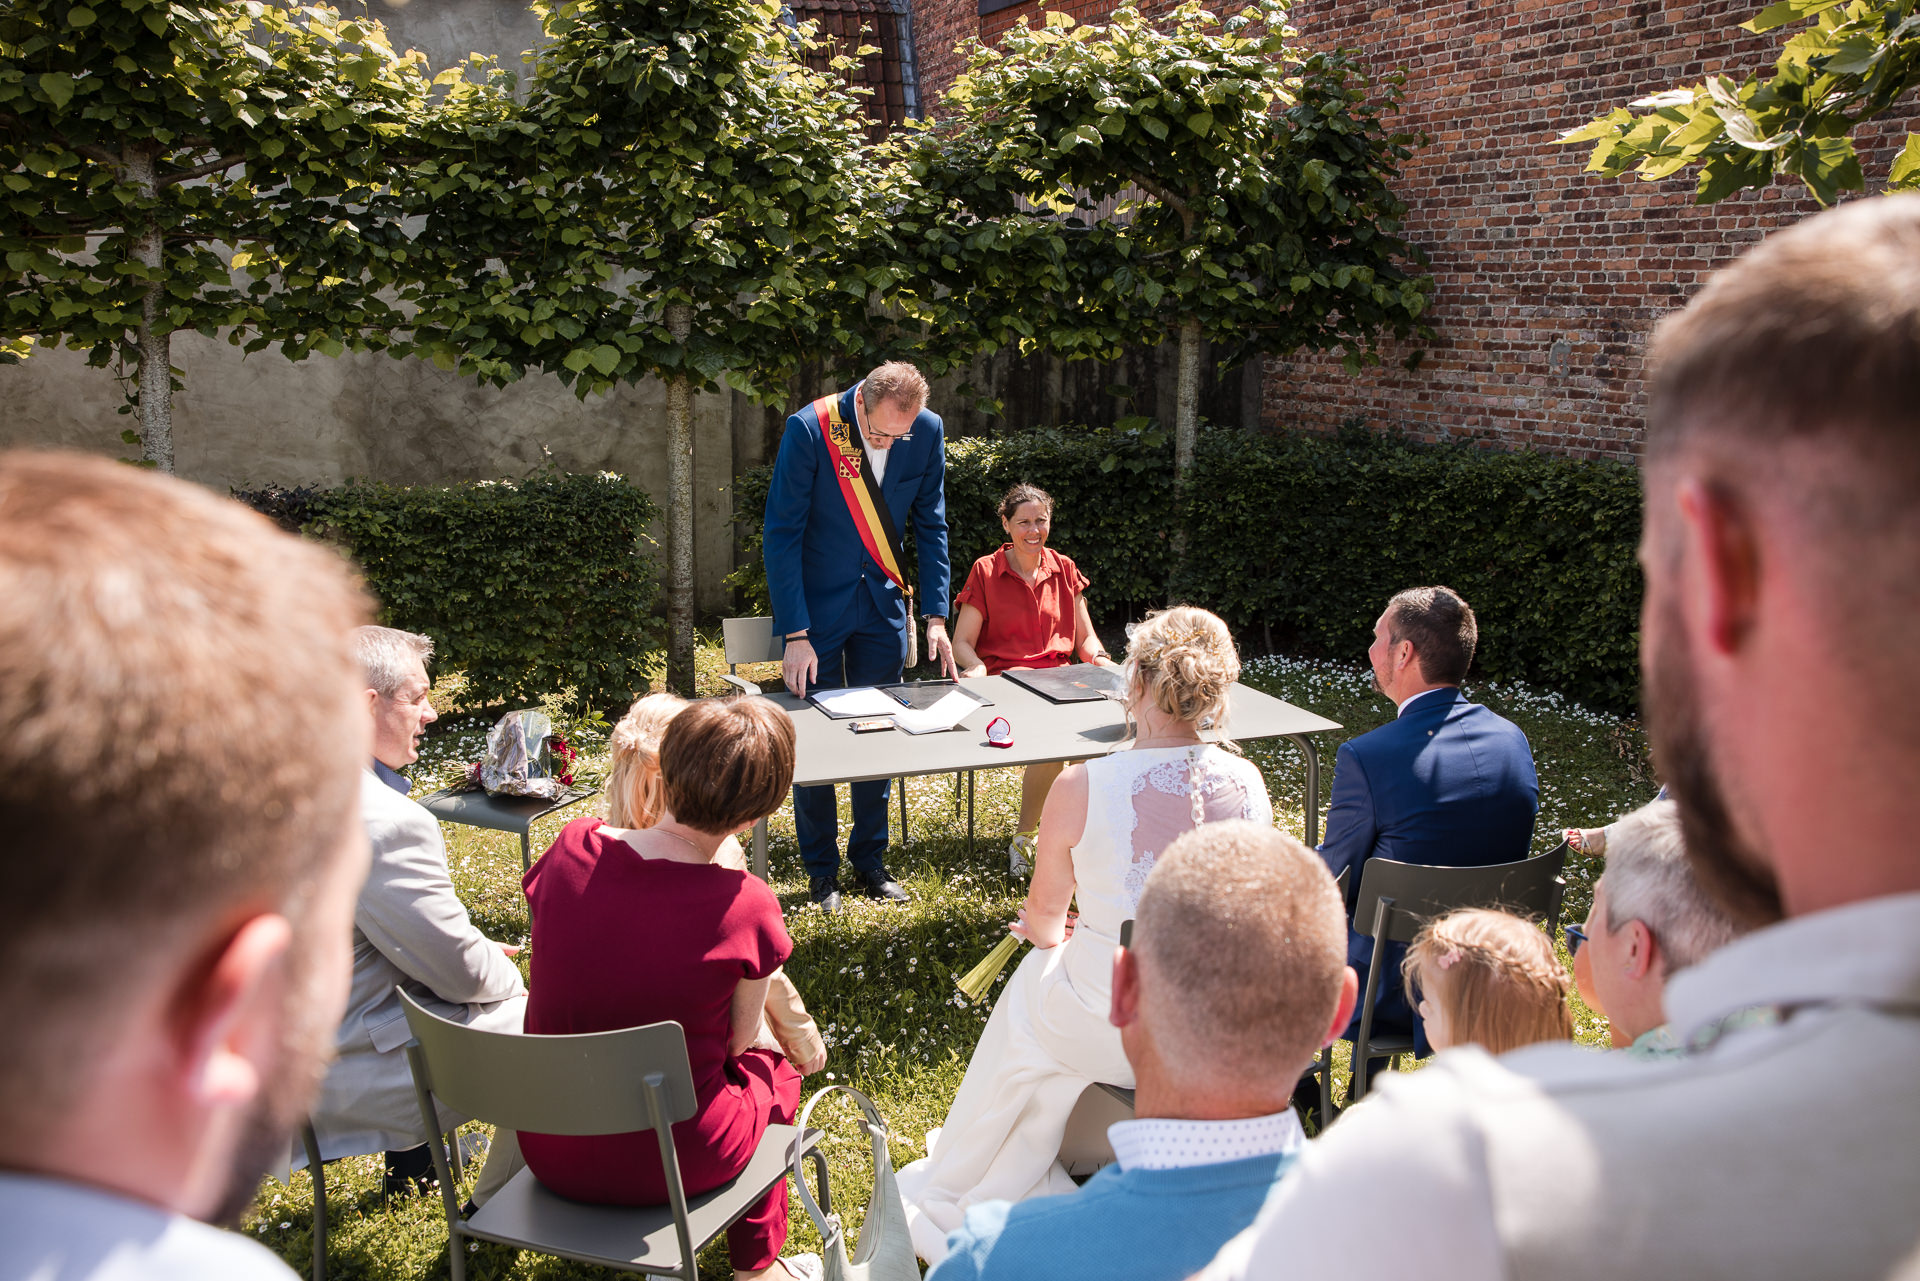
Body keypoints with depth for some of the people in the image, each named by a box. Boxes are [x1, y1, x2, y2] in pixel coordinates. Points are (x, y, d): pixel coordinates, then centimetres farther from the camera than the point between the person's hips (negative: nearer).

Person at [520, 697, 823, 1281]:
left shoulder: (570, 850, -13)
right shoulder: (746, 908, -23)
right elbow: (736, 1041, -6)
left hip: (548, 1151, 4)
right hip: (672, 1161, -4)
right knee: (773, 1071, 27)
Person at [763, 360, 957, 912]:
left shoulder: (927, 432, -9)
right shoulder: (809, 429, -20)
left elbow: (930, 526, 2)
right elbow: (782, 534, -16)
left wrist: (935, 616, -4)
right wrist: (795, 634, -20)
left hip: (883, 603, 3)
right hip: (817, 604, -3)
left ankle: (870, 862, 23)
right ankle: (821, 870, 17)